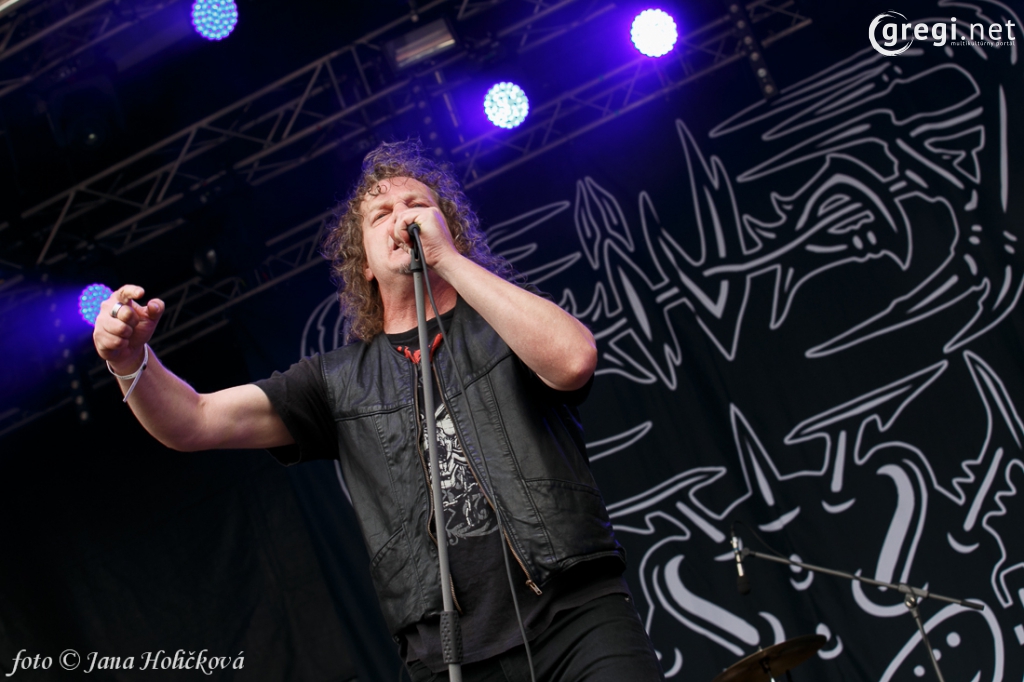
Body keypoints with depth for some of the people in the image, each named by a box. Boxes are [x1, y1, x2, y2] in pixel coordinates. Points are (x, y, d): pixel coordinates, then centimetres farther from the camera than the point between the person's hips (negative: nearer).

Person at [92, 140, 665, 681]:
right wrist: (132, 361, -12)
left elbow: (571, 360, -12)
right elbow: (195, 423, 8)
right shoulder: (339, 382, 15)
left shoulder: (507, 318, 11)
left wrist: (447, 258, -7)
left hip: (580, 612, -1)